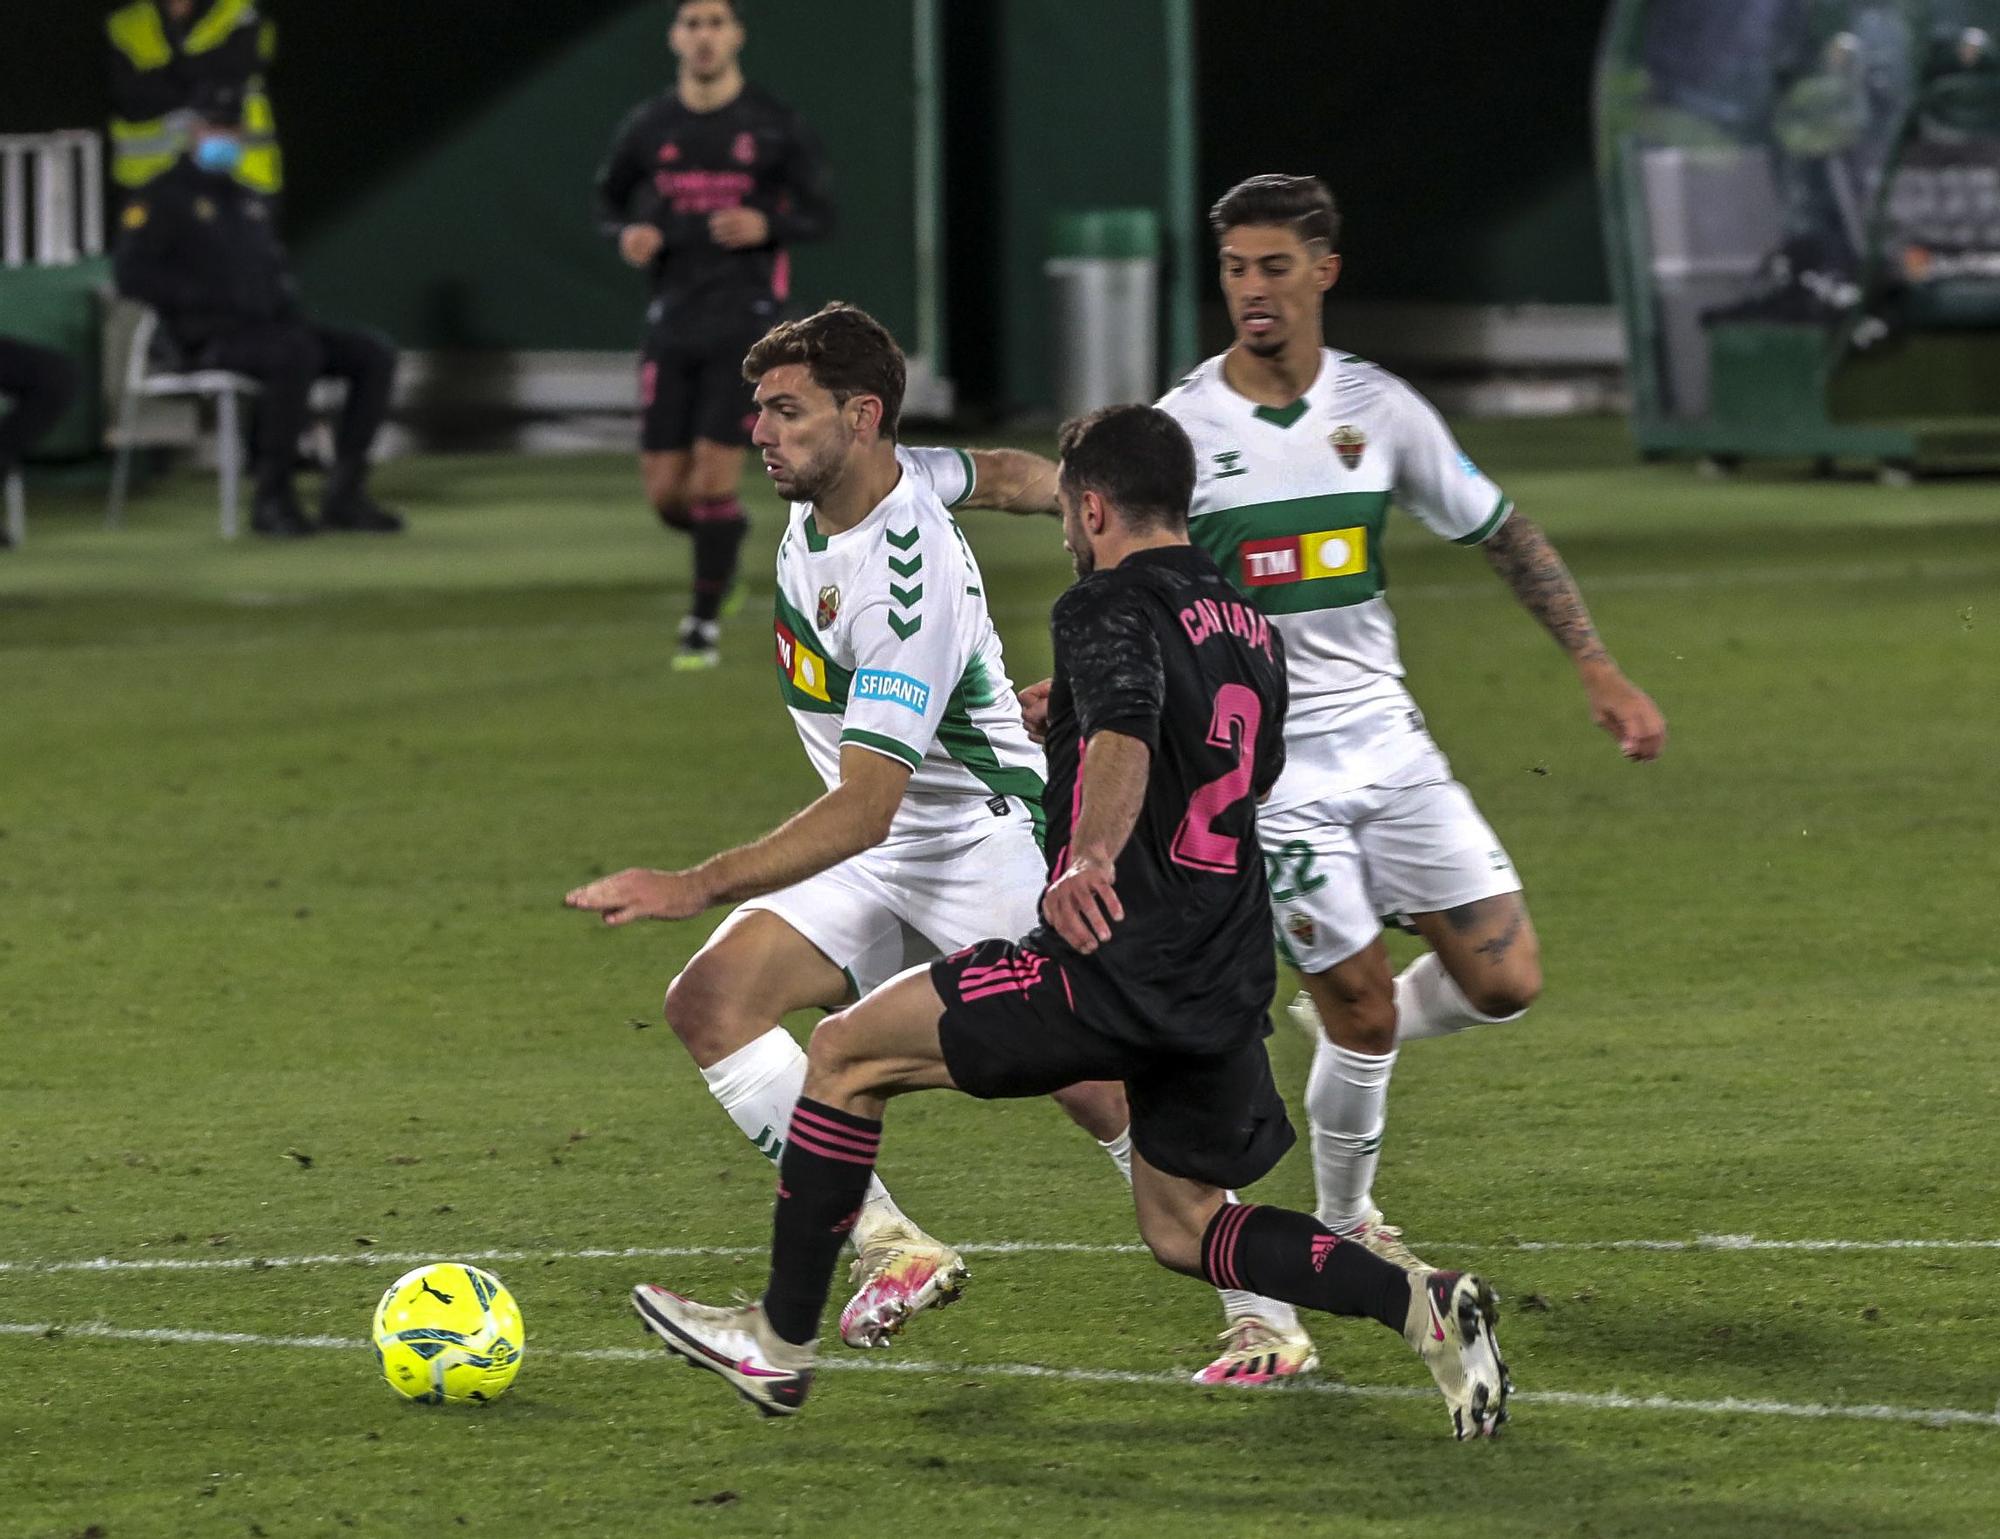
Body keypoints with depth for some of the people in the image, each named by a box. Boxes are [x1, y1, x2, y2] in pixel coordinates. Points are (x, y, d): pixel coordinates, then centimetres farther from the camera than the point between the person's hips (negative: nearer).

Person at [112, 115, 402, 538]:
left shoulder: (248, 202, 27)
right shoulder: (162, 200, 3)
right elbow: (132, 276, -8)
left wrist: (289, 304, 12)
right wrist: (206, 296, -15)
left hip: (269, 326, 8)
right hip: (211, 339, -8)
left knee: (376, 353, -9)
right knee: (297, 352, -37)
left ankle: (343, 495, -12)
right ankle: (272, 499, -31)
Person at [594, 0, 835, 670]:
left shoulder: (775, 126, -3)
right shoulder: (648, 128, 4)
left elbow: (818, 214, 3)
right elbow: (610, 199, 17)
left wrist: (765, 225, -18)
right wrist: (629, 233, -6)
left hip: (745, 321, -3)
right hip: (673, 324, 3)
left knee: (712, 479, -11)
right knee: (665, 493, 1)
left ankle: (705, 621, 5)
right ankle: (726, 541, 35)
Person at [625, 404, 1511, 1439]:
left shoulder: (1110, 607, -7)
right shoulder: (1252, 627, 17)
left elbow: (1126, 735, -29)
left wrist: (1092, 858, -49)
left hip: (1118, 965, -8)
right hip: (1227, 990, 8)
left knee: (848, 1052, 4)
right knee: (1181, 1227, 19)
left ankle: (780, 1338, 7)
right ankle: (1420, 1305, -2)